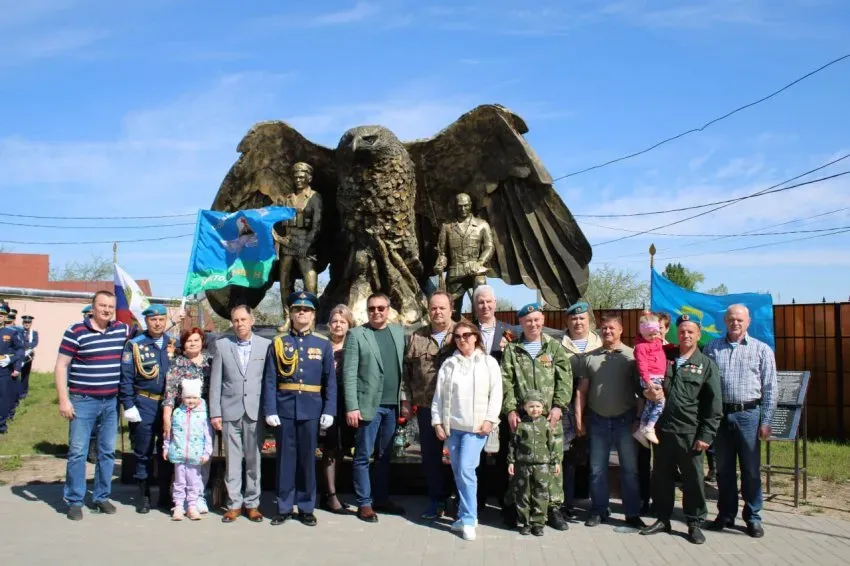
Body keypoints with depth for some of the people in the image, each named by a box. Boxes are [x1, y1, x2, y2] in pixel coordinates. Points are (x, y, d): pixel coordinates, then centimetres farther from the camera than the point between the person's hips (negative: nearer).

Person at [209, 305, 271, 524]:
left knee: (254, 459, 5)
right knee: (232, 460, 5)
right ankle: (234, 503, 14)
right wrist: (214, 412, 0)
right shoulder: (222, 345, 6)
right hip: (230, 411, 1)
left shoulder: (266, 345, 2)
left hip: (256, 411, -1)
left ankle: (252, 503, 16)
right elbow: (215, 381, 5)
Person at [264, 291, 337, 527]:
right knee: (285, 458, 5)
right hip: (284, 409, 0)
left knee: (308, 458, 7)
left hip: (312, 410, 0)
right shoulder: (278, 343, 4)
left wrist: (329, 411, -5)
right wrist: (270, 410, -8)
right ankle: (284, 507, 16)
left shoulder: (323, 344, 6)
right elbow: (270, 380, 0)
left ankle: (307, 508, 17)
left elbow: (330, 381, 3)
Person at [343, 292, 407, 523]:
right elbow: (349, 373, -8)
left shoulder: (398, 332, 10)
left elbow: (403, 365, 12)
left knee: (384, 456, 13)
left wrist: (404, 398, 5)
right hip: (368, 405, -4)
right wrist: (351, 407, -13)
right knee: (363, 456, 3)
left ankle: (381, 499, 24)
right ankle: (364, 503, 12)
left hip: (392, 405, 4)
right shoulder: (356, 334, -4)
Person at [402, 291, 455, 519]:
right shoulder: (416, 338, 9)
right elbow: (406, 371, 11)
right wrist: (406, 400, 5)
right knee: (430, 455, 9)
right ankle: (436, 500, 22)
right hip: (426, 407, 3)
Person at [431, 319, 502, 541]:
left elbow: (496, 393, -2)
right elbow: (438, 395, 7)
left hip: (476, 427, -4)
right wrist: (437, 422, 2)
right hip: (452, 426, 4)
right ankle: (466, 514, 23)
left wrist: (489, 419, -9)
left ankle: (468, 520, -4)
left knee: (466, 470, -13)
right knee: (457, 472, 9)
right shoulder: (448, 364, 7)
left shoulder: (489, 362, 1)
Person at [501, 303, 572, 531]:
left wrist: (559, 406, -7)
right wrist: (510, 409, -8)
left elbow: (565, 378, 3)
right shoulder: (511, 349, 9)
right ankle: (511, 506, 15)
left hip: (550, 415, 1)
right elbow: (506, 382, 2)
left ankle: (554, 508, 11)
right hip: (521, 415, -1)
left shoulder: (554, 346, 10)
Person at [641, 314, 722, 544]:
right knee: (661, 477, 11)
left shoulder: (706, 365, 2)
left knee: (693, 479, 4)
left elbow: (714, 404, -2)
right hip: (663, 429, 3)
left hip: (690, 432, -3)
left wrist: (706, 435, -8)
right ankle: (663, 519, 25)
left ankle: (695, 524, 17)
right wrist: (648, 392, -7)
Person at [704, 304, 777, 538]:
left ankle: (753, 517, 17)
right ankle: (726, 513, 22)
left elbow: (770, 389, 1)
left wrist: (765, 421, -4)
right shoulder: (712, 348, 7)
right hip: (719, 414, 2)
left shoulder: (762, 350, 3)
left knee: (751, 469, 5)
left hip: (748, 415, -2)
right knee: (724, 468, 11)